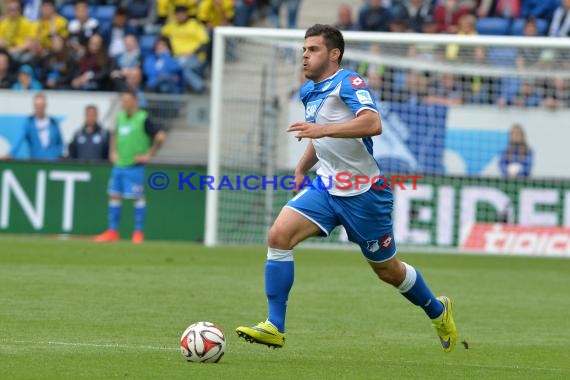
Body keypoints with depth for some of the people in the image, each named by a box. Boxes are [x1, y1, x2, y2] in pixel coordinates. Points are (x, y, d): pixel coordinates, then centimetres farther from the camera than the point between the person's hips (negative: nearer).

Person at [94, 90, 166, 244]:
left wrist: (149, 155, -10)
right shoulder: (121, 117, 12)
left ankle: (138, 232, 1)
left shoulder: (143, 119, -9)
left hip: (135, 166, -7)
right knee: (114, 195, 6)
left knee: (137, 197, -3)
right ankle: (113, 231, 11)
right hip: (119, 164, 7)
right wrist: (113, 151, 16)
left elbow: (160, 136, -13)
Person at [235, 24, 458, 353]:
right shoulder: (309, 92, 10)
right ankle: (275, 328, -15)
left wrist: (322, 129, -39)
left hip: (364, 192, -7)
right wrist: (302, 168, 17)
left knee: (388, 270, 8)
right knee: (279, 235, -16)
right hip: (327, 188, 7)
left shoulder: (348, 83, -15)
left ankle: (438, 310, 37)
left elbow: (373, 124, -33)